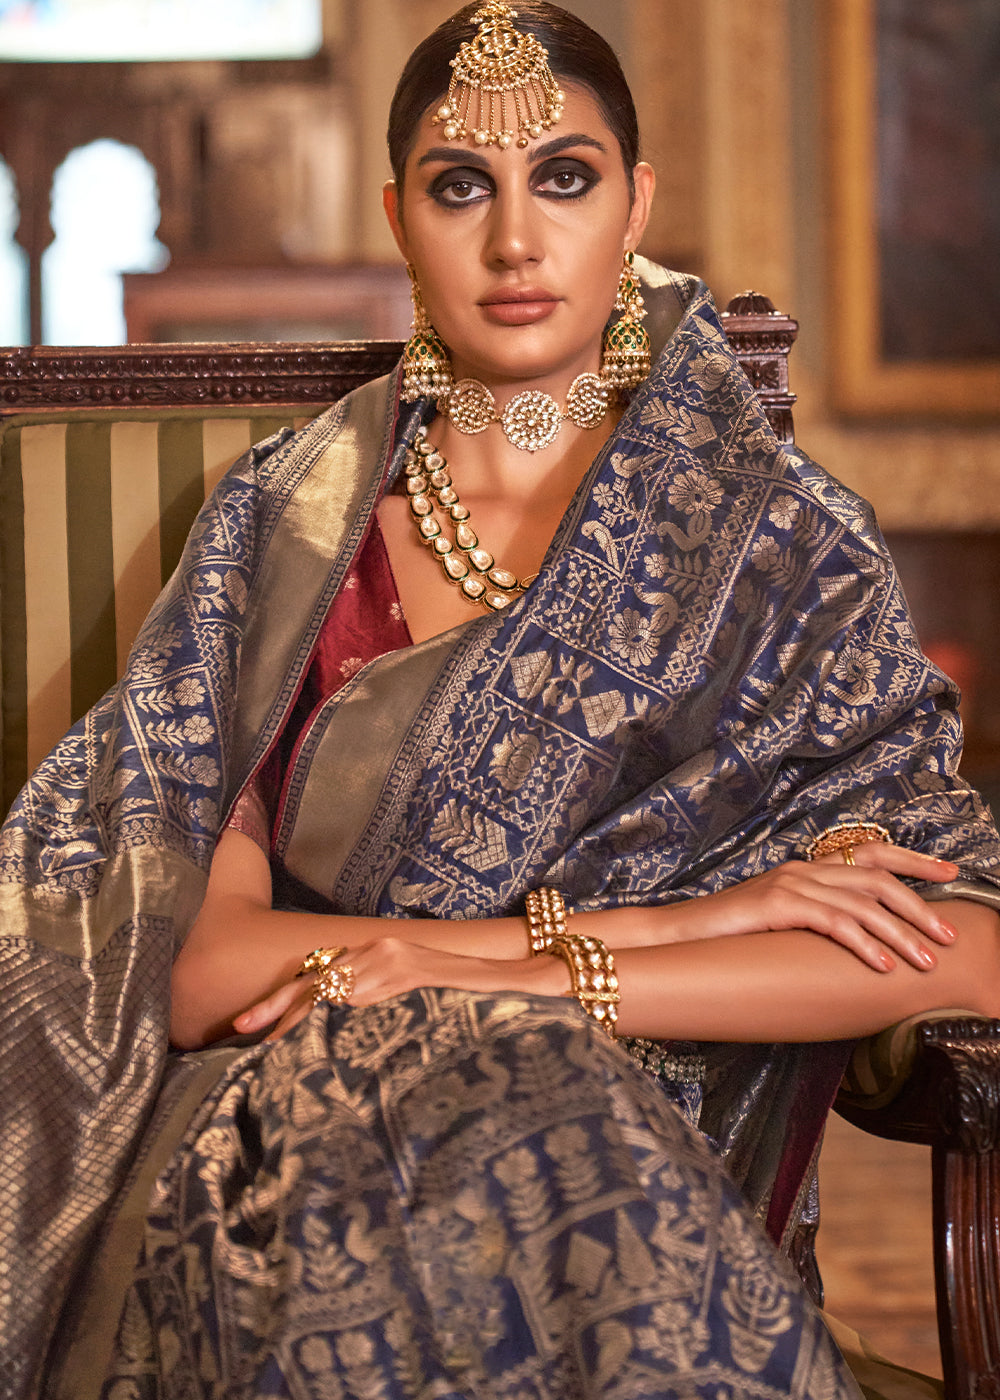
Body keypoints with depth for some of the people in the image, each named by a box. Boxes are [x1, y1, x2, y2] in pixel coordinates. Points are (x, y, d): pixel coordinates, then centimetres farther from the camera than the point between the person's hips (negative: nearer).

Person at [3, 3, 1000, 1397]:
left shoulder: (773, 536, 6)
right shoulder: (284, 523, 9)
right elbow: (188, 967, -3)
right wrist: (665, 920, -11)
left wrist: (542, 976, -15)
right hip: (299, 1159, 1)